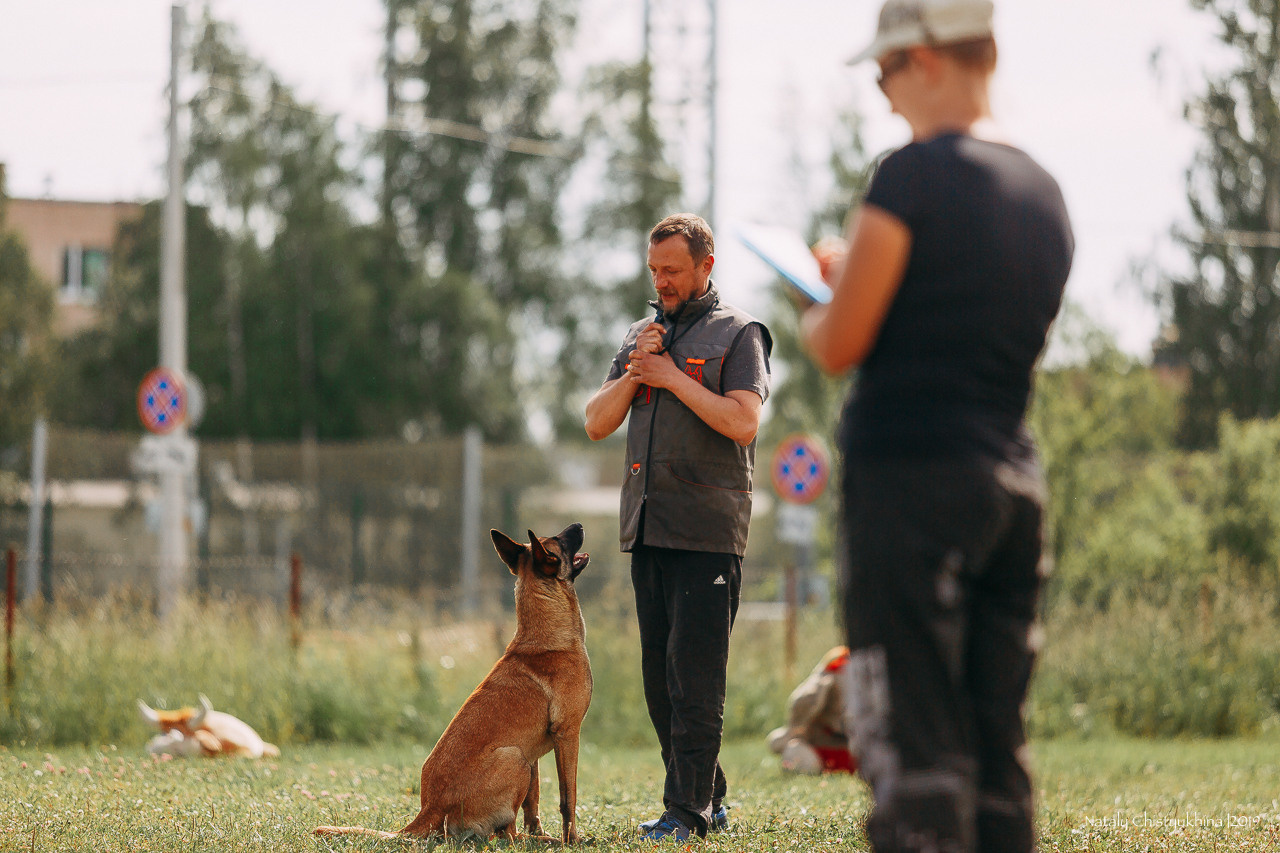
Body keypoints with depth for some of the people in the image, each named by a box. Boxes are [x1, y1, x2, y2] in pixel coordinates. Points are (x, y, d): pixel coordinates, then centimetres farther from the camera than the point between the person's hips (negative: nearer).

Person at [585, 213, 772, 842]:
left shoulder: (737, 334, -1)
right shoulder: (641, 335, 18)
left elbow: (743, 422, -14)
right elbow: (597, 423, 13)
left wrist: (672, 378, -11)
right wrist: (636, 371, -2)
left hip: (707, 530, -7)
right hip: (646, 527, 7)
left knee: (694, 674, -10)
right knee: (659, 674, 8)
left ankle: (688, 810, -9)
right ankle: (709, 801, 16)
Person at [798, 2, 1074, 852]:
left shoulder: (913, 177, -11)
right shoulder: (1045, 194, 12)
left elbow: (841, 346, -10)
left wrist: (813, 315, 12)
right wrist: (859, 280, 28)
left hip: (910, 475, -7)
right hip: (1016, 482, 7)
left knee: (915, 750, -8)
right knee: (998, 750, 11)